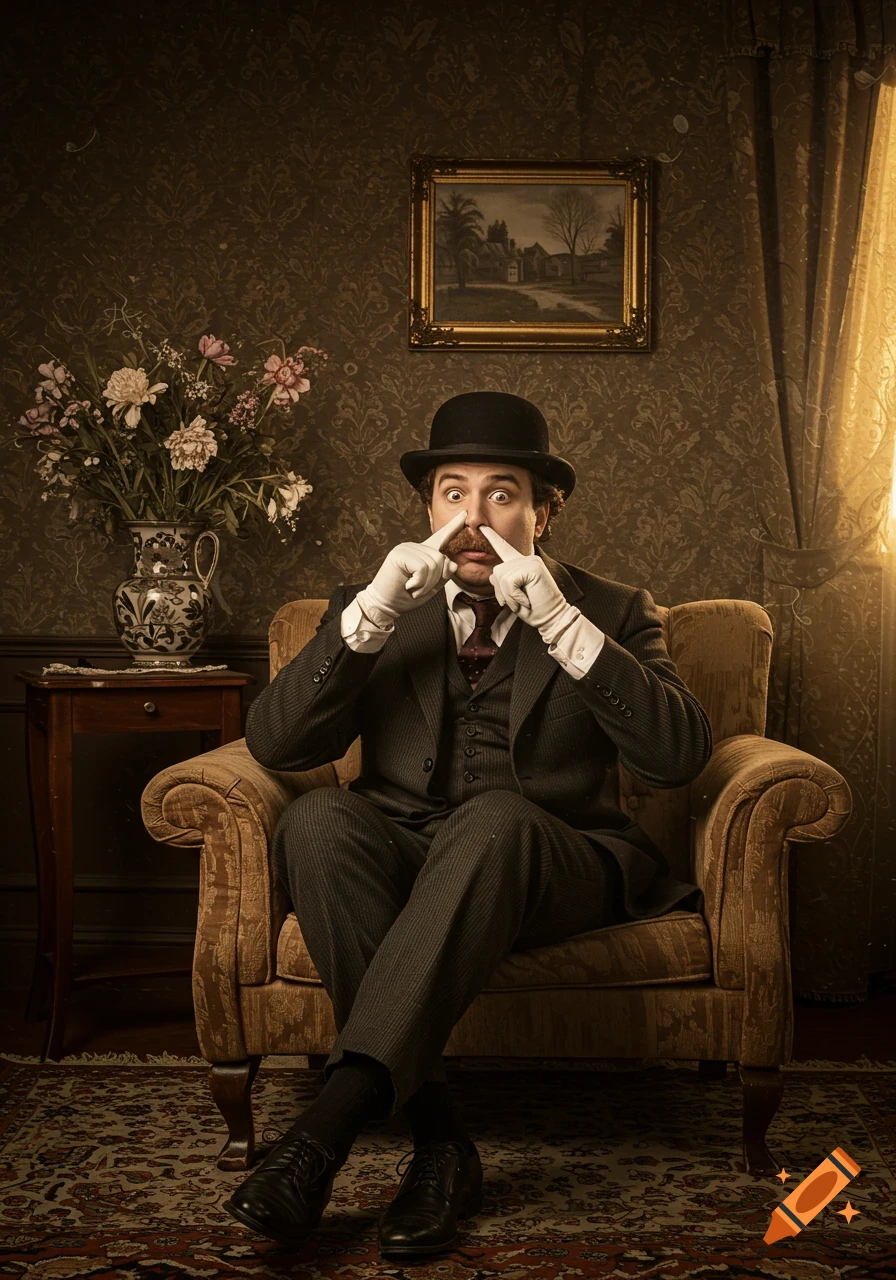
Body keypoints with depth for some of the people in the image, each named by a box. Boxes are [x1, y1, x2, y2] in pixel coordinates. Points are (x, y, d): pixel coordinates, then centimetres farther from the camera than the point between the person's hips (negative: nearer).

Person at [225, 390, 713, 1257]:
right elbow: (272, 745, -1)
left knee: (494, 817, -36)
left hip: (555, 868, -2)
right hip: (403, 867, 2)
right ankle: (437, 1136, -30)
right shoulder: (375, 612, 13)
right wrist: (372, 612, -14)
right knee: (320, 818, -31)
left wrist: (563, 625, -19)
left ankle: (329, 1124, -42)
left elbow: (680, 755, -8)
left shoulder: (612, 613, 9)